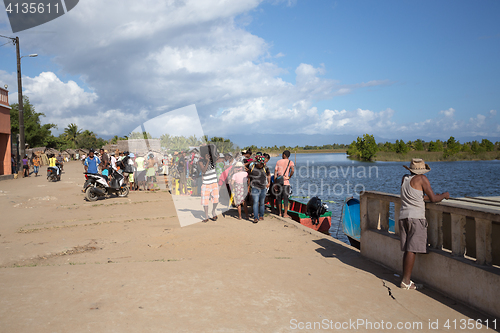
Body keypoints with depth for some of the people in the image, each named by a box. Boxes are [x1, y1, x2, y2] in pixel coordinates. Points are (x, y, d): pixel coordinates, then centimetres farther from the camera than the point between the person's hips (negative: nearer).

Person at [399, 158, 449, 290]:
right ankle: (406, 281, -7)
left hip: (403, 216, 7)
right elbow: (433, 199, -3)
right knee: (412, 249, -7)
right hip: (416, 216, -7)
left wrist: (428, 197, 29)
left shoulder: (404, 178, 15)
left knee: (407, 250, 9)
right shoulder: (422, 179, -3)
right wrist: (444, 195, 15)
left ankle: (405, 280, 9)